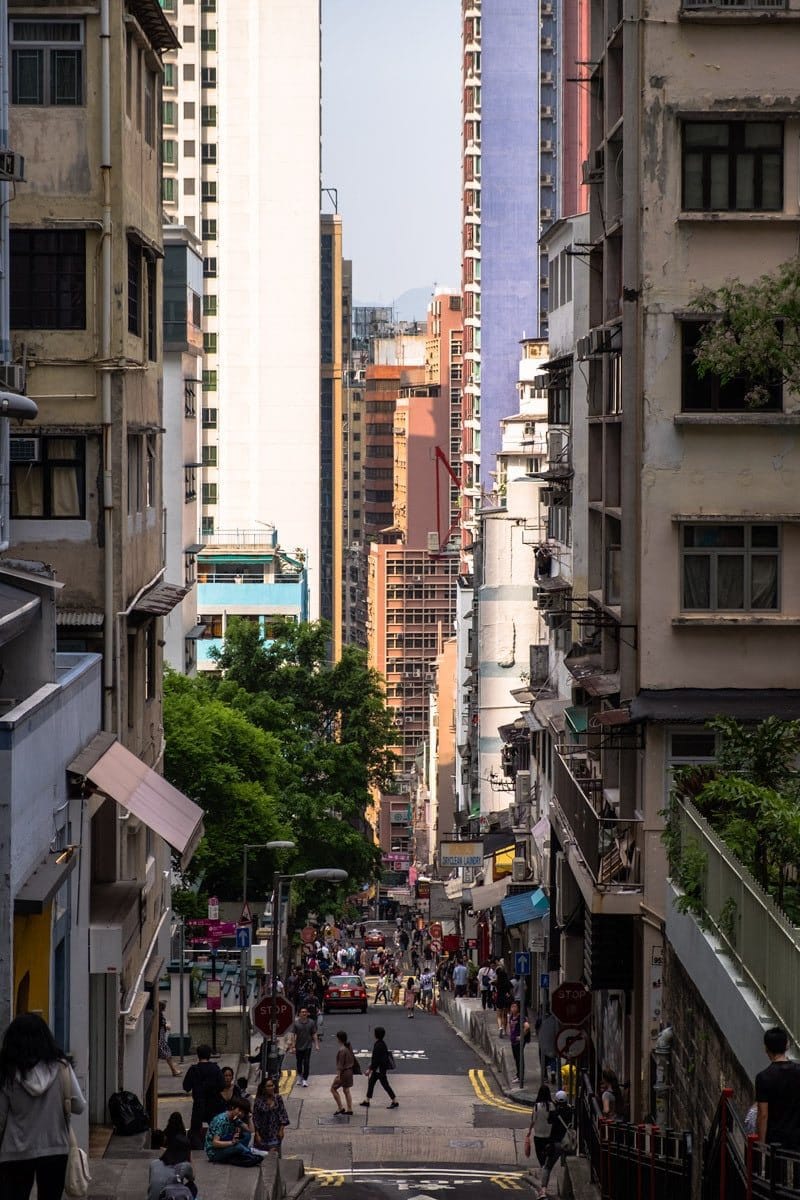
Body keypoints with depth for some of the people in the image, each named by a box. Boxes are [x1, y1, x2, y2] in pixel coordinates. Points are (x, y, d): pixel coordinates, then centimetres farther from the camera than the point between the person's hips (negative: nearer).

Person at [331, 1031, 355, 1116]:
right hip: (349, 1071, 9)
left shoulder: (342, 1050, -24)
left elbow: (340, 1064, -23)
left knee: (333, 1089, 5)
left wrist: (338, 1075, -20)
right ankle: (349, 1110, 19)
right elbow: (353, 1059, 14)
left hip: (343, 1072, -9)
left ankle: (340, 1108, 7)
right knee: (346, 1090, 16)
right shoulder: (349, 1047, 3)